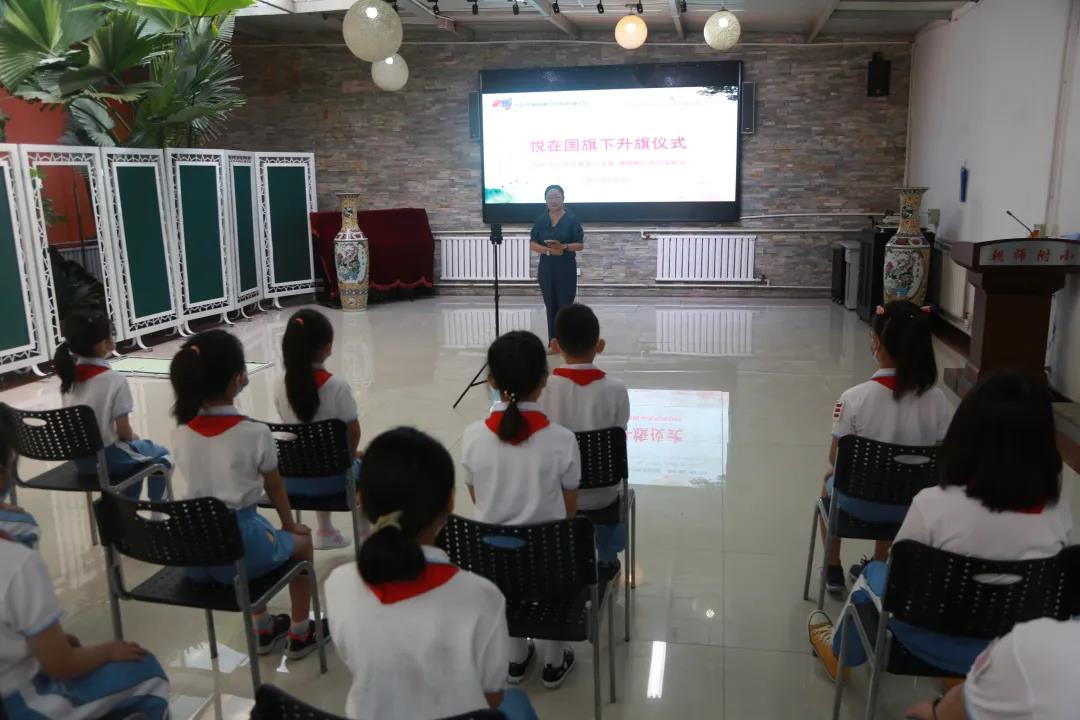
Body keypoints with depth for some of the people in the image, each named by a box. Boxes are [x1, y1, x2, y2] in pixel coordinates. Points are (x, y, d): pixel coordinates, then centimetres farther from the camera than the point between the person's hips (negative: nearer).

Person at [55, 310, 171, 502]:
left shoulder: (69, 375, -3)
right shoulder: (114, 380, -21)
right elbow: (123, 431, -15)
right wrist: (134, 437, 3)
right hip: (107, 457, -6)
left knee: (136, 454, 33)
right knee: (162, 455, 21)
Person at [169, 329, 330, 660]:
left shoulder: (181, 434, -2)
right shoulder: (255, 433, -14)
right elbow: (274, 487, 3)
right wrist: (289, 524, 16)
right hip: (239, 548, -5)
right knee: (301, 541, 25)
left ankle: (263, 629, 47)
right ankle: (300, 633, 35)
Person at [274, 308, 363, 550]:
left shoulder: (282, 386, -8)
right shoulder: (337, 386, -21)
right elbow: (353, 432, -13)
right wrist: (350, 453, 9)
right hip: (330, 477, -4)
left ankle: (326, 532, 47)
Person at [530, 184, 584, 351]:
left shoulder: (572, 219, -3)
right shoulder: (540, 220, 6)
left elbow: (580, 245, -3)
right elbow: (533, 244, 2)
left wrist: (563, 247, -20)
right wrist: (548, 250, -15)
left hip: (566, 270, -3)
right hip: (547, 269, 3)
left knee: (565, 305, -5)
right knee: (551, 306, 5)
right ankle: (553, 341, 11)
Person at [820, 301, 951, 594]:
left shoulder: (854, 398, -25)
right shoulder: (937, 400, -15)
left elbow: (836, 459, -13)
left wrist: (837, 471, 9)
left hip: (859, 502, -3)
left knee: (829, 483, 33)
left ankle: (832, 569, 43)